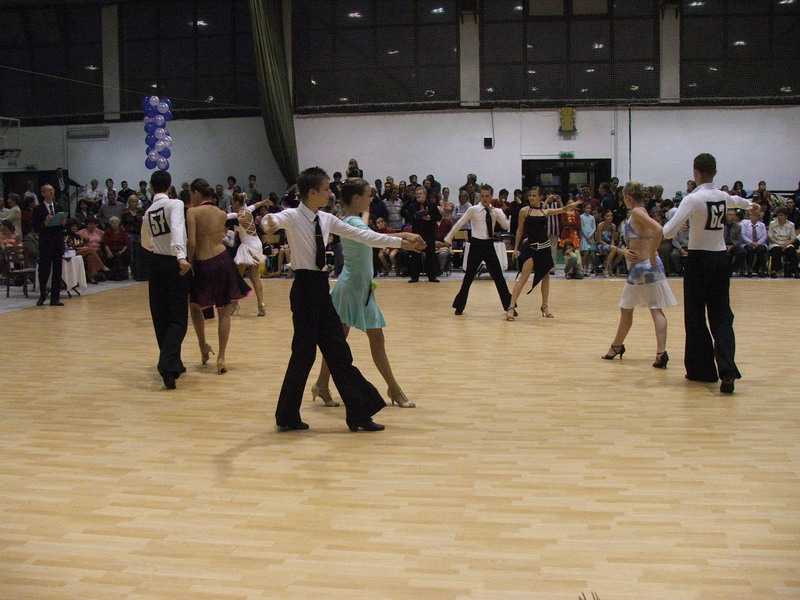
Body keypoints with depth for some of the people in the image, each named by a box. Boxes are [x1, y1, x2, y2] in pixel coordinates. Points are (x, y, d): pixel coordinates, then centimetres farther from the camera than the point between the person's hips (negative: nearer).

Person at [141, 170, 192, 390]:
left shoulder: (148, 212, 10)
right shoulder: (175, 204, -7)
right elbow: (177, 229, -26)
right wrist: (180, 256, -37)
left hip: (156, 264, 5)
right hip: (174, 265, -5)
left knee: (161, 318, 13)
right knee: (178, 319, -3)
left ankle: (173, 363, 20)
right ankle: (167, 364, -21)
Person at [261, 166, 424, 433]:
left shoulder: (326, 219, 10)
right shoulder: (293, 216, -10)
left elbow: (361, 235, 14)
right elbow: (275, 220, -33)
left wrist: (401, 242, 15)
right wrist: (270, 224, -59)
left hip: (321, 288, 7)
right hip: (305, 287, -7)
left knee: (337, 351, 9)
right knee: (304, 352, -2)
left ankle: (359, 412, 13)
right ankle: (287, 416, 13)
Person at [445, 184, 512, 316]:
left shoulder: (495, 211, 4)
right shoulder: (473, 210, -6)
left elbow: (506, 226, -7)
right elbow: (459, 224, -1)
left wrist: (496, 212, -14)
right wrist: (448, 238, 2)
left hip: (489, 245, 3)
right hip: (476, 244, -3)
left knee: (499, 277, 4)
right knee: (469, 276, 4)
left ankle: (508, 306, 12)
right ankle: (459, 306, 17)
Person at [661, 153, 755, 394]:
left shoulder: (693, 199, -13)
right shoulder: (723, 197, 5)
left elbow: (669, 231, -23)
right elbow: (736, 201, 32)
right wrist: (749, 204, 54)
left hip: (699, 260, -5)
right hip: (721, 259, 5)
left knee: (695, 318, 6)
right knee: (721, 315, 5)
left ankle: (702, 369, 13)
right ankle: (727, 369, -11)